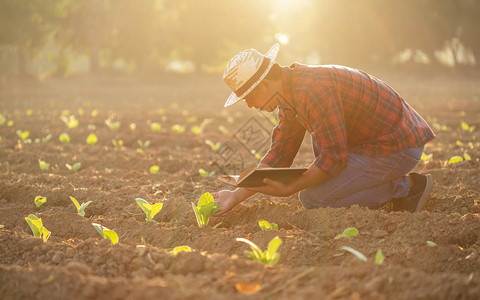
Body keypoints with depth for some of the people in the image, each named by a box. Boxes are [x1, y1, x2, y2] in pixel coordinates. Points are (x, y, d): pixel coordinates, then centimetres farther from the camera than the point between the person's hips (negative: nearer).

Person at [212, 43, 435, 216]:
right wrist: (237, 196, 8)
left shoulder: (312, 90, -24)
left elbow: (334, 158, -23)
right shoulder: (290, 90, 8)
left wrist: (288, 189, -13)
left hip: (398, 147, -10)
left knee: (313, 199, -10)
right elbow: (279, 154, 13)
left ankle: (407, 187, -3)